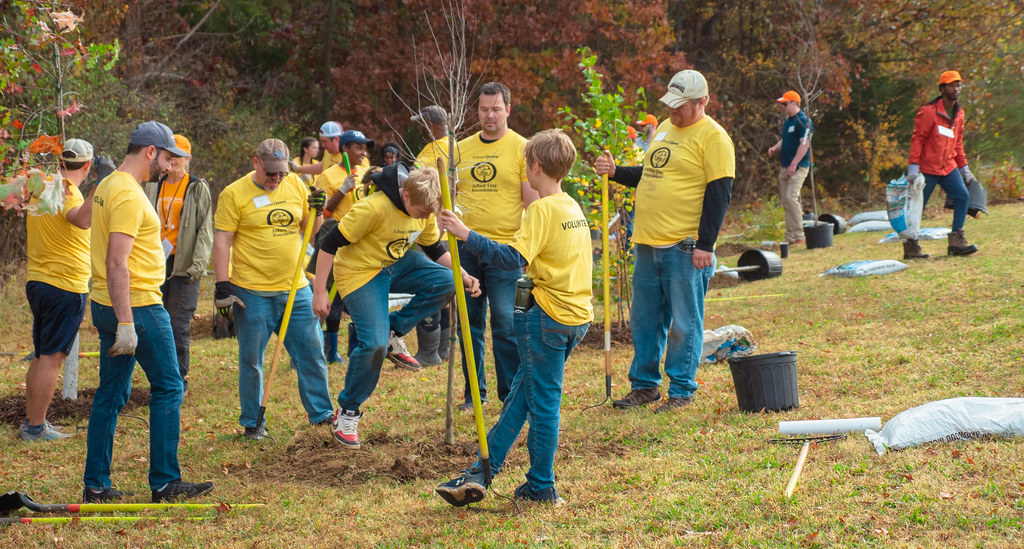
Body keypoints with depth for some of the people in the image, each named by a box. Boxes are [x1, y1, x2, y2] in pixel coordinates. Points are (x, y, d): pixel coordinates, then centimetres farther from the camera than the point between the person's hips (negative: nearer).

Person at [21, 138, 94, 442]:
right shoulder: (67, 193, -17)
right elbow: (82, 220, -38)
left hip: (37, 282, 9)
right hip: (65, 287, -9)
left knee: (41, 356, 16)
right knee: (51, 357, -4)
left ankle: (30, 421, 21)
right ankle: (36, 427, -3)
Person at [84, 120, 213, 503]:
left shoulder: (108, 186, 15)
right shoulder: (129, 194, -17)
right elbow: (117, 264, -23)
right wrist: (126, 324, -25)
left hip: (107, 307, 10)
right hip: (137, 306, -10)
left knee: (111, 395, 11)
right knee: (168, 389, -1)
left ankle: (96, 486, 13)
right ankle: (164, 482, 2)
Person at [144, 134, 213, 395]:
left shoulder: (198, 188, -1)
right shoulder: (154, 186, 14)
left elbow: (206, 229, -4)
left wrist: (198, 264, -13)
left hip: (184, 266, -5)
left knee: (179, 325, -6)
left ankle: (179, 379, 3)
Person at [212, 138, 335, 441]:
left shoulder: (296, 185, 6)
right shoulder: (234, 194, -7)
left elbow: (311, 231, 15)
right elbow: (222, 241, -8)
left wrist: (317, 211, -6)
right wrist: (222, 287, -13)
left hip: (295, 289, 4)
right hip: (252, 293, -4)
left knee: (312, 353, 7)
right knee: (251, 360, 5)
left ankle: (322, 413, 18)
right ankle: (252, 422, 17)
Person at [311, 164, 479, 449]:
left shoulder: (425, 211, -8)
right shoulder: (373, 208, -31)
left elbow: (435, 249, 9)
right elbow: (330, 244, -24)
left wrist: (464, 276, -7)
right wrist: (319, 291, -22)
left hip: (397, 264, 7)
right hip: (360, 273, -7)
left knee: (445, 282, -17)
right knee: (374, 343, -18)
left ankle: (394, 330, 0)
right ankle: (347, 413, 1)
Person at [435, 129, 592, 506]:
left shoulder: (543, 209, -14)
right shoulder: (574, 208, 13)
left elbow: (514, 258, -25)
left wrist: (467, 235, -27)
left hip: (549, 317, -9)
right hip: (578, 315, 9)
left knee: (542, 400, 1)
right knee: (521, 393, 10)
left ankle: (542, 487, 8)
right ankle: (481, 470, 12)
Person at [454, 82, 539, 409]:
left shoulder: (521, 148, 0)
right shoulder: (461, 149, 12)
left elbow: (532, 201, -2)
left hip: (504, 247, -4)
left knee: (505, 324, -5)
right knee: (469, 323, 8)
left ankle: (511, 395, 4)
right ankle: (474, 393, 18)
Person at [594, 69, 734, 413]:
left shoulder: (712, 137, -9)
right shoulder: (664, 129, 16)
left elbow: (719, 194, -12)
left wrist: (705, 245, -16)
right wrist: (615, 172, 10)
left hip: (686, 248, -8)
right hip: (649, 243, 8)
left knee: (684, 324, -1)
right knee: (644, 320, 12)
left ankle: (681, 391, 8)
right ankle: (644, 385, 22)